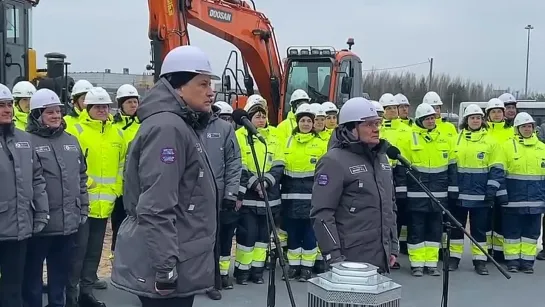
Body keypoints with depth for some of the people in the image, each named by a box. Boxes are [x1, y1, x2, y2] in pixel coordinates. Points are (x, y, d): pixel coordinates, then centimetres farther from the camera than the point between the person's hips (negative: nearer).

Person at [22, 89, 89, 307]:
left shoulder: (71, 141, 11)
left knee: (60, 275, 18)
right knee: (33, 274, 9)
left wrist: (83, 209, 13)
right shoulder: (28, 141, -9)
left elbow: (82, 177, 17)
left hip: (68, 222, 6)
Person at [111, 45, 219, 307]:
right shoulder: (167, 128, -18)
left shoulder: (181, 126, 15)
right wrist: (166, 268, -24)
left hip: (178, 264, 10)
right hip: (170, 268, -10)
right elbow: (157, 209, -25)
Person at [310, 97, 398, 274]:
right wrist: (334, 258, -18)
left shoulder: (381, 158, 14)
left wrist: (393, 246, 18)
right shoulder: (334, 161, -12)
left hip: (381, 258, 8)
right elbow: (321, 214, -16)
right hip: (351, 260, -8)